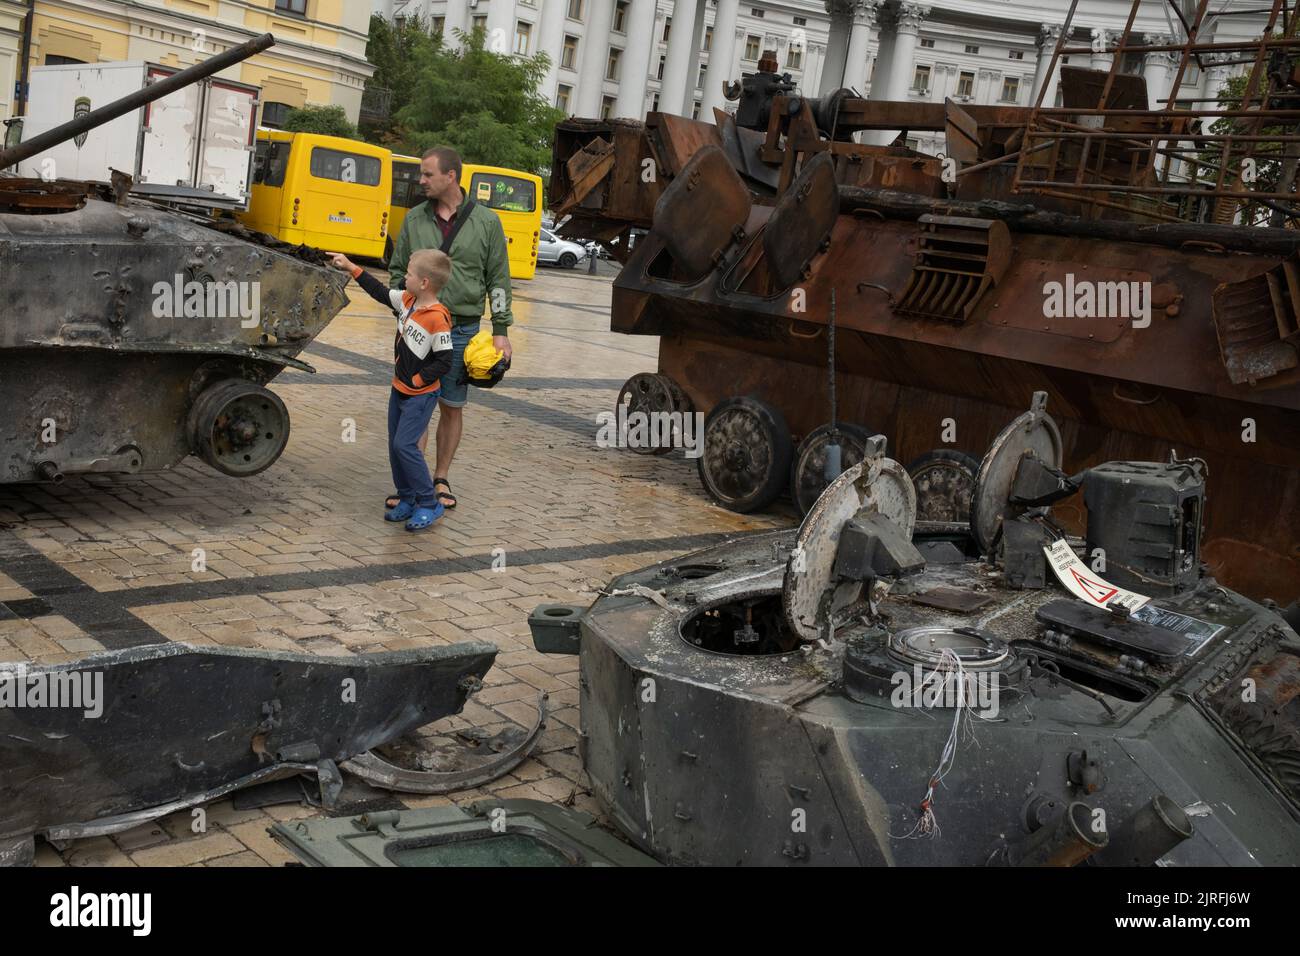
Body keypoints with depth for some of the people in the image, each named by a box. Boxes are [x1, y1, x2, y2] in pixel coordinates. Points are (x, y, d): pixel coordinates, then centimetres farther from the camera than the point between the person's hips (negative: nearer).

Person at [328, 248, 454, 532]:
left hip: (421, 395, -9)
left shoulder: (438, 319, -24)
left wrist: (417, 380, -18)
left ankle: (429, 504, 0)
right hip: (400, 389, 9)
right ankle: (407, 499, 24)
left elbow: (444, 362, -23)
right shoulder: (407, 301, 1)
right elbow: (380, 292, 17)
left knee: (405, 445, -12)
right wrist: (351, 267, 19)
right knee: (395, 444, 12)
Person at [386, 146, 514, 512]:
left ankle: (441, 480, 19)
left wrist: (500, 330, -2)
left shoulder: (486, 222, 1)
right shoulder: (414, 219, 6)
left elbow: (498, 279, 2)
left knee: (452, 408, 7)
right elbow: (397, 270, 13)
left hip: (462, 330, -1)